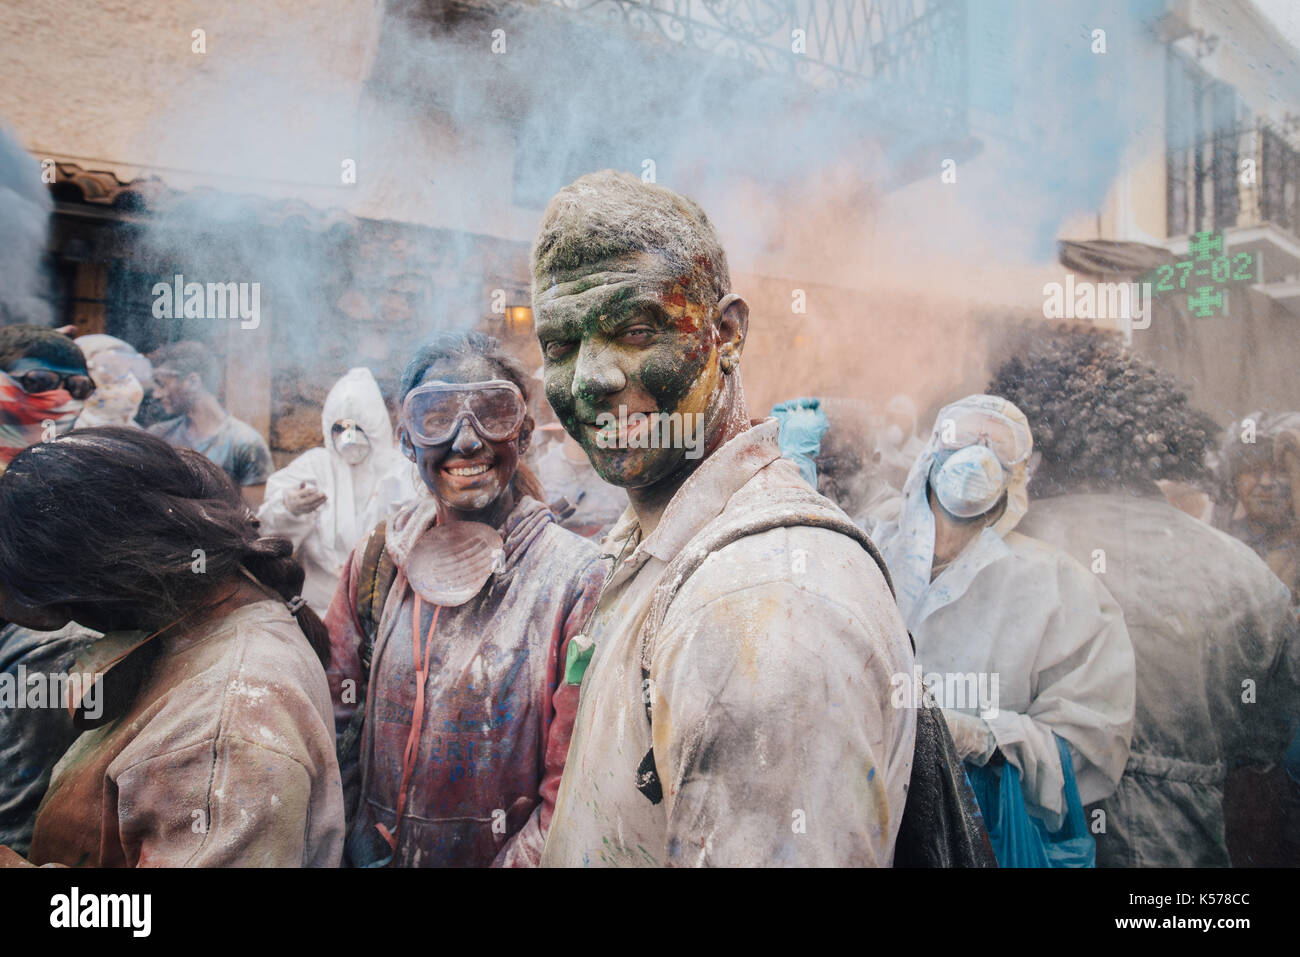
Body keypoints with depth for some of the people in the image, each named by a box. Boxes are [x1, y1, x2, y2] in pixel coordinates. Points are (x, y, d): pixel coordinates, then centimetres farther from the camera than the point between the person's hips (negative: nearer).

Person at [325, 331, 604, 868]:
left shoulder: (574, 576, -18)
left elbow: (576, 787, -17)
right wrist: (357, 849, -6)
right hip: (376, 854, 4)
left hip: (505, 853, -3)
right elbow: (337, 720, 2)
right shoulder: (377, 559, -5)